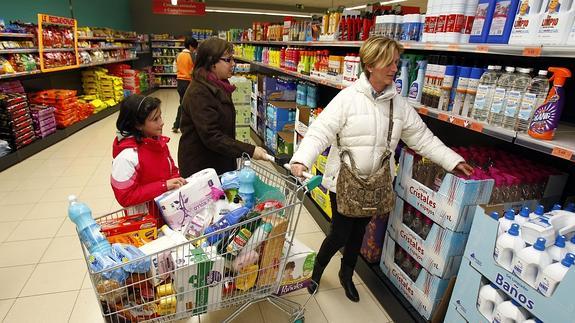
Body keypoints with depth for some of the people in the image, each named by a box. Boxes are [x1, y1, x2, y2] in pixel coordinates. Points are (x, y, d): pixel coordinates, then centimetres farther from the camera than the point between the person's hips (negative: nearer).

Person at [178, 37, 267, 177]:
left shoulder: (219, 87, 5)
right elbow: (211, 137, -28)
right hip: (200, 166, -8)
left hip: (221, 163, 8)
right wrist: (249, 151, -29)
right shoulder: (198, 93, -22)